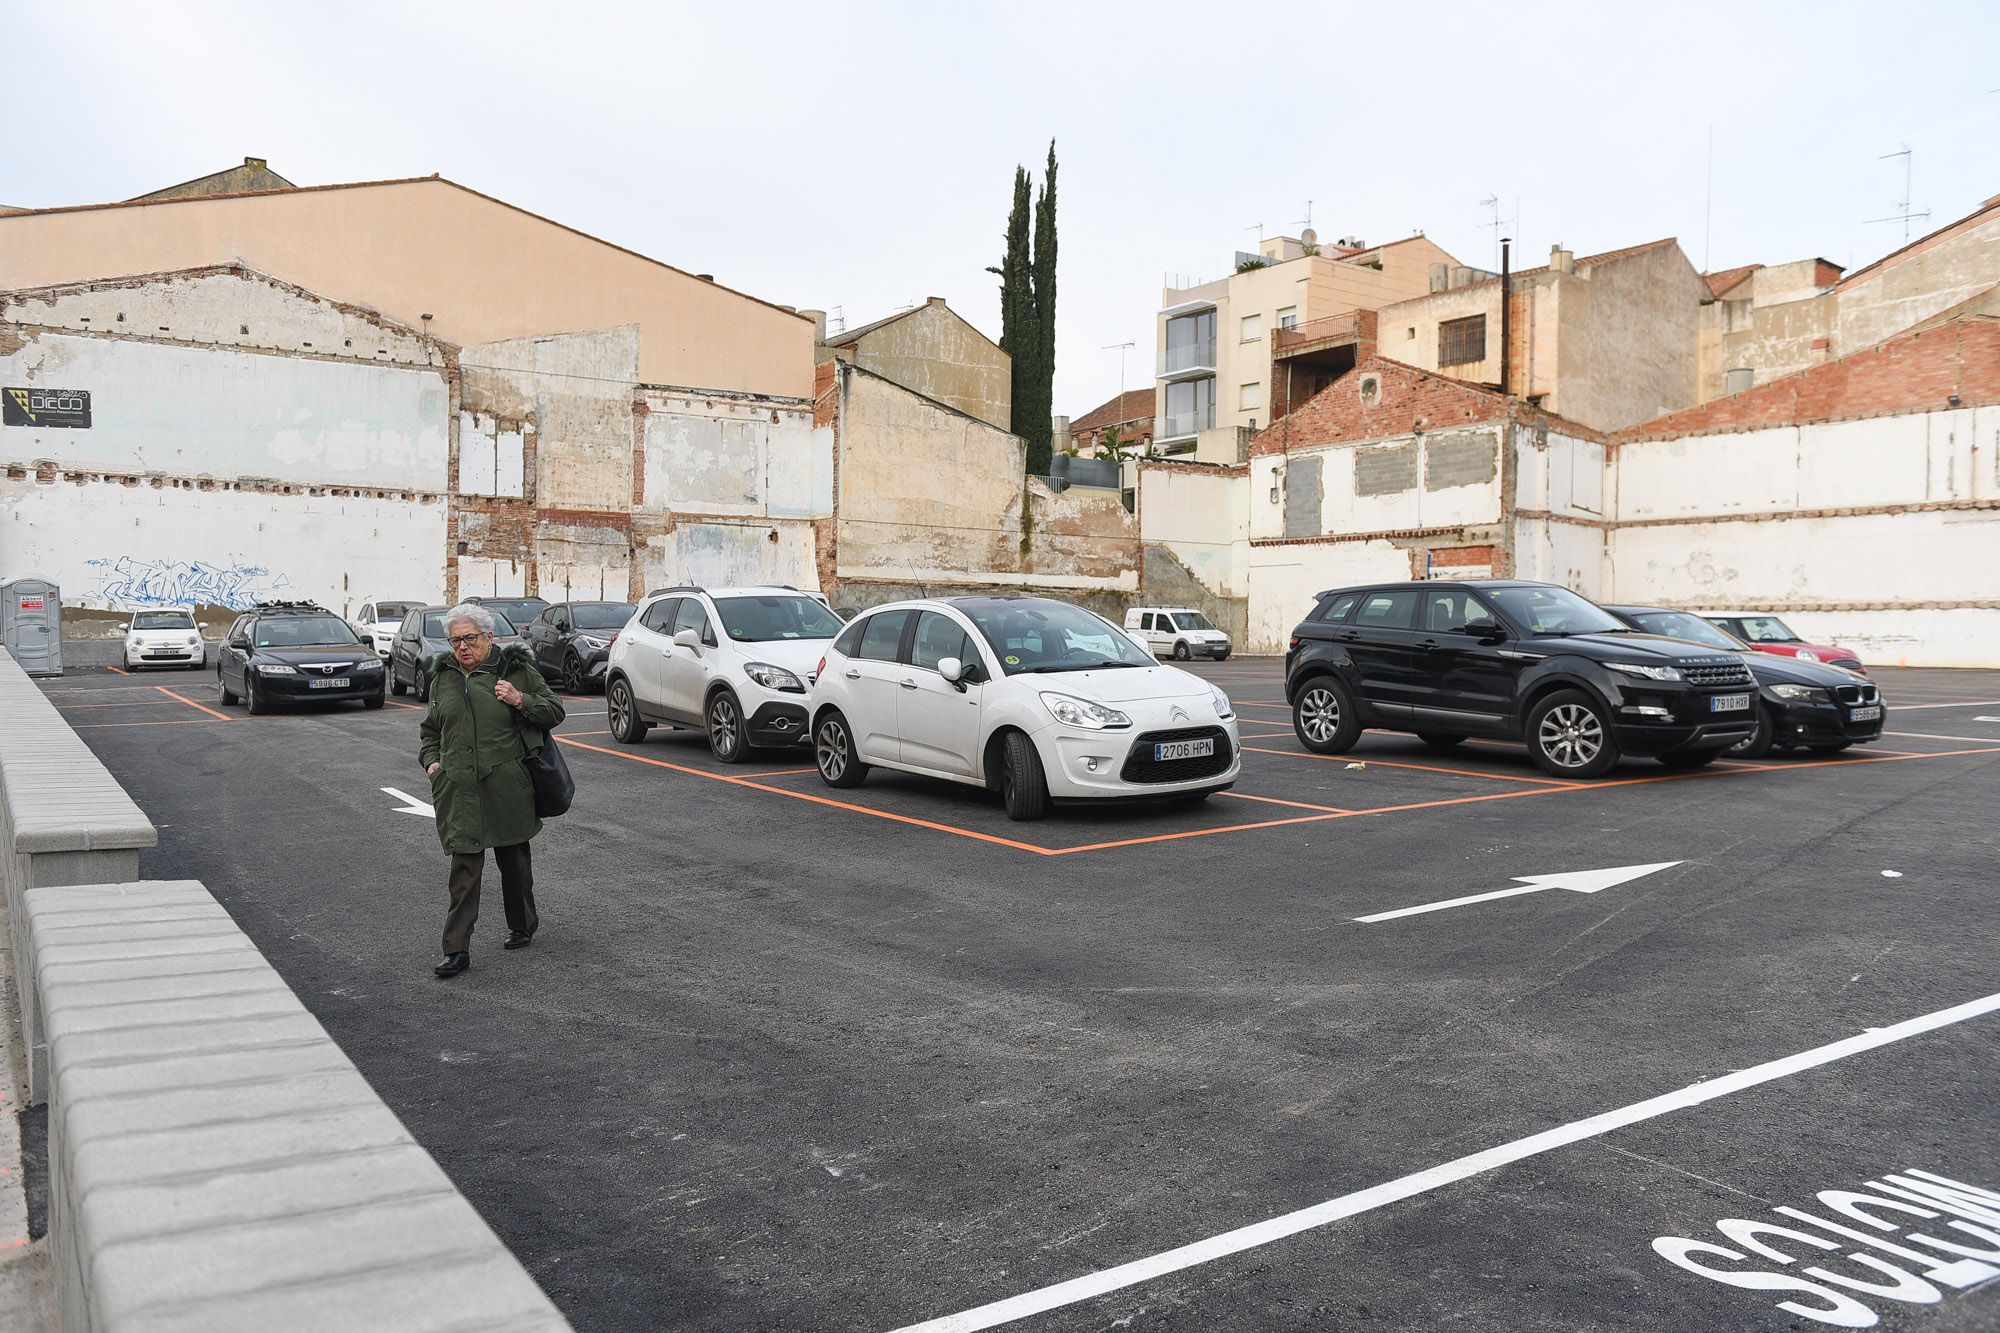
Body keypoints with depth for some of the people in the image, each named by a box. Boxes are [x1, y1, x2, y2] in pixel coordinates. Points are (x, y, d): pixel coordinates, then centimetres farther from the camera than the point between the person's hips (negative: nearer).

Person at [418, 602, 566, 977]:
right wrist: (431, 760, 8)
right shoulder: (443, 677, 12)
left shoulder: (516, 669, 0)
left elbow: (554, 711, 2)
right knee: (464, 866, -4)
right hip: (459, 789, 2)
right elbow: (431, 728, 25)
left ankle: (522, 926, 33)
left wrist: (521, 700, -14)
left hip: (508, 787, -2)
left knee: (513, 858, 13)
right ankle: (457, 950, -3)